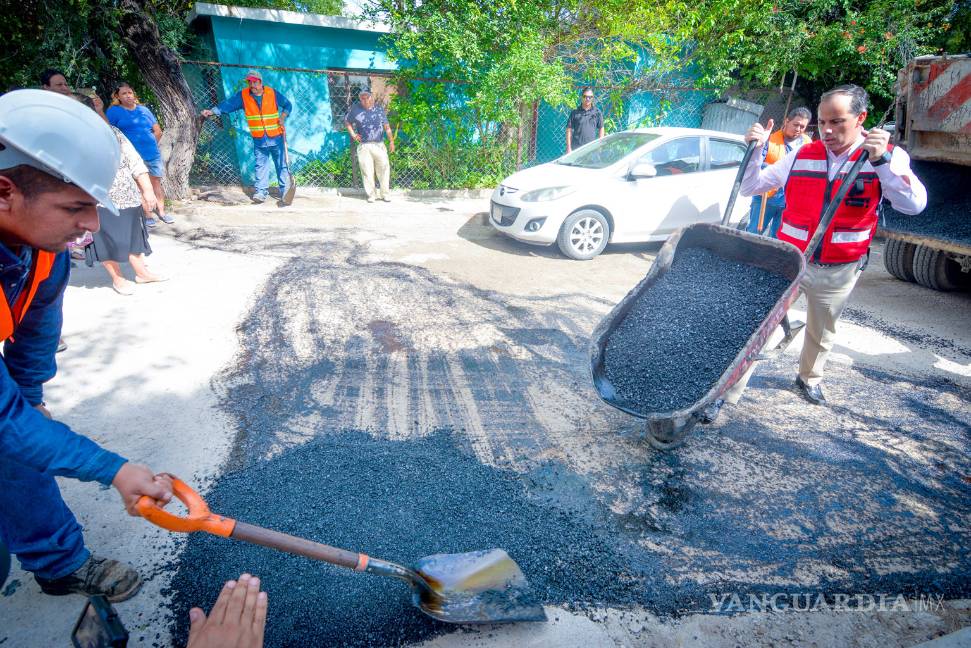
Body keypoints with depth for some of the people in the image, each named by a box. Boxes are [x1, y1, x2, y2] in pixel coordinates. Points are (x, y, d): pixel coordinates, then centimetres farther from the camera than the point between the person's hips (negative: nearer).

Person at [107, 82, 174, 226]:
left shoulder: (143, 109, 12)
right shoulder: (114, 111, 0)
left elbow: (158, 130, 16)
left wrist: (150, 144, 10)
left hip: (153, 153, 4)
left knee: (156, 182, 9)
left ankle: (161, 212, 17)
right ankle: (147, 215, 7)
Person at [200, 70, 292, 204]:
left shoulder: (272, 93, -3)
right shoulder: (243, 95, 0)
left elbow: (288, 105, 8)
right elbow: (228, 104, -6)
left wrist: (282, 117, -7)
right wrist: (212, 111, -19)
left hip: (276, 138, -1)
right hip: (259, 140, 1)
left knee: (281, 165, 5)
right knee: (261, 166, 0)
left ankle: (285, 190, 14)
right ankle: (262, 192, 2)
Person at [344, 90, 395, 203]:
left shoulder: (379, 109, 8)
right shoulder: (355, 109, 5)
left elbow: (387, 126, 8)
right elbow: (347, 122, 17)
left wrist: (391, 141, 2)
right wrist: (353, 135, 6)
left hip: (379, 145, 1)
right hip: (364, 146, -1)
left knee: (384, 168, 1)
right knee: (367, 171, 1)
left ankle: (385, 194, 12)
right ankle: (371, 195, 12)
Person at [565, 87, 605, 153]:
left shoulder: (597, 112, 6)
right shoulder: (575, 112, 3)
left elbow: (601, 129, 12)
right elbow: (569, 130, 4)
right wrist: (569, 148, -2)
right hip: (576, 148, -1)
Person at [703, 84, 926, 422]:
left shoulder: (887, 157, -5)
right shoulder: (802, 156, 0)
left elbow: (914, 204, -20)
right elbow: (750, 188, 5)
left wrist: (882, 161, -31)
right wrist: (754, 150, -11)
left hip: (839, 271, 0)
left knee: (822, 332, 20)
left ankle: (809, 378, 47)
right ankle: (726, 393, -1)